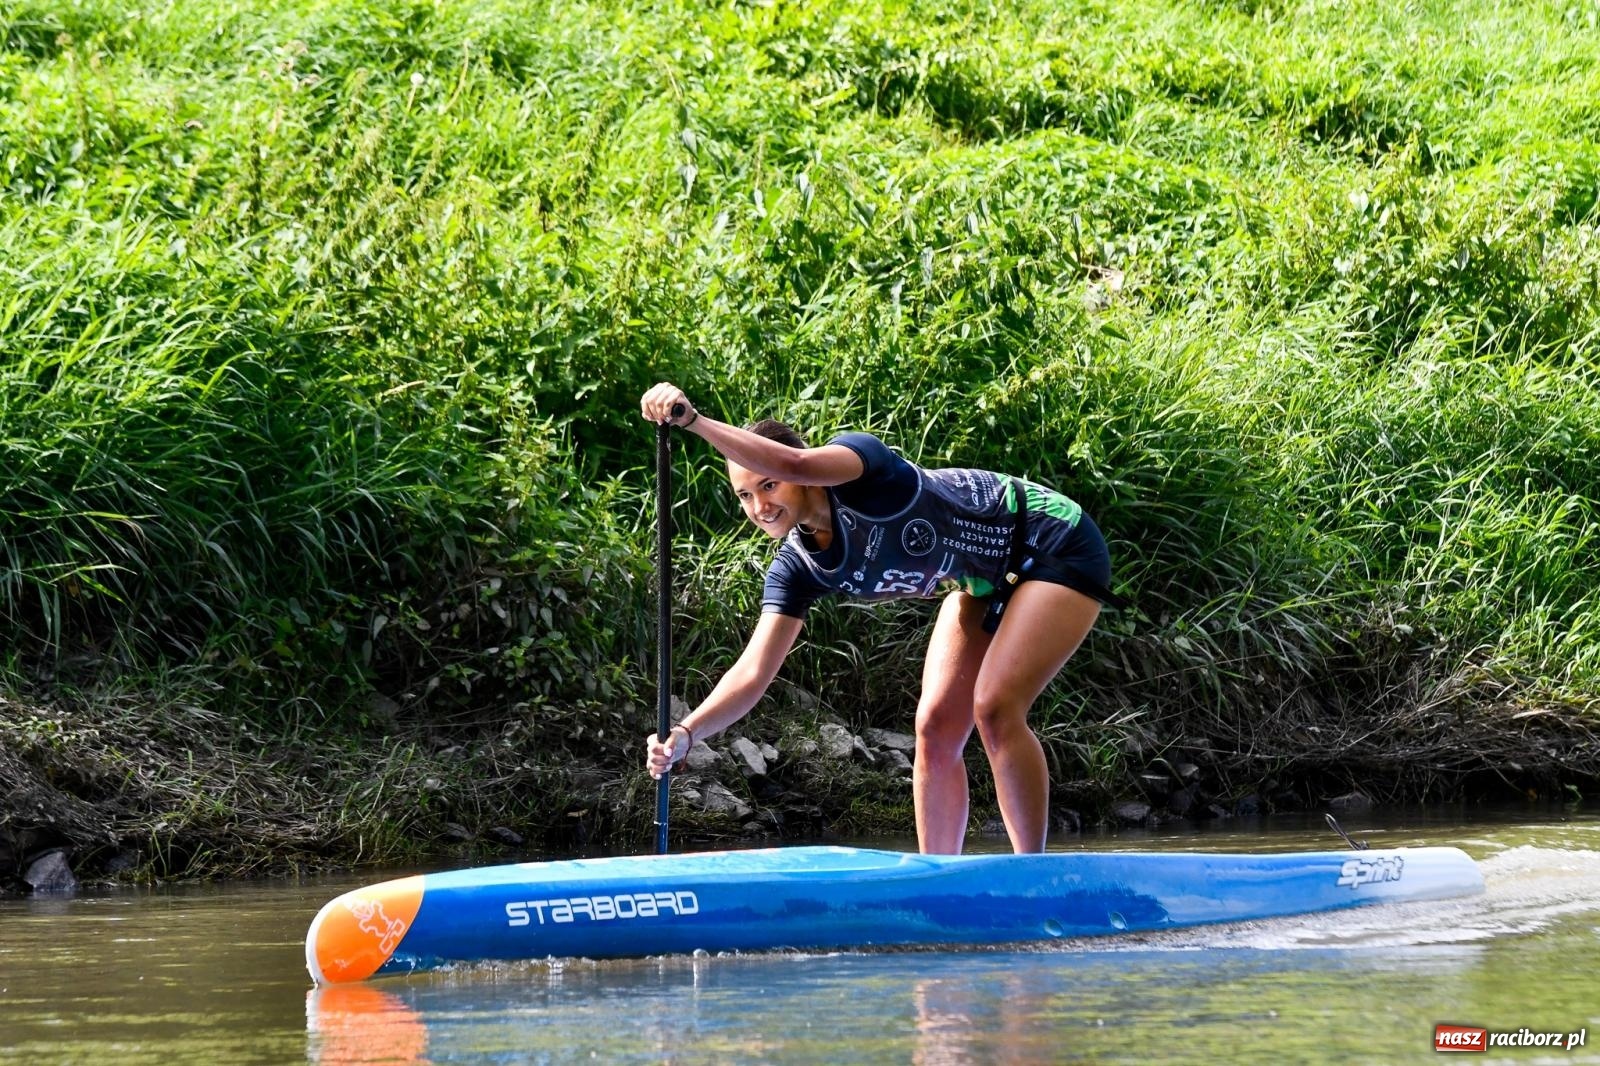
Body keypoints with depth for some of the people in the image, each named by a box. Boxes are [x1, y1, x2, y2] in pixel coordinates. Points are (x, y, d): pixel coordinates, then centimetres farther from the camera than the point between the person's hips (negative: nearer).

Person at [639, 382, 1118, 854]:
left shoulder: (854, 465, -28)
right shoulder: (797, 568, -9)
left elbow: (796, 463, -51)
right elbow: (753, 672, -16)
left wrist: (693, 420, -58)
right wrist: (686, 733, -31)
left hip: (1056, 548, -8)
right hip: (984, 580, 8)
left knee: (995, 709, -20)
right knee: (935, 725, -2)